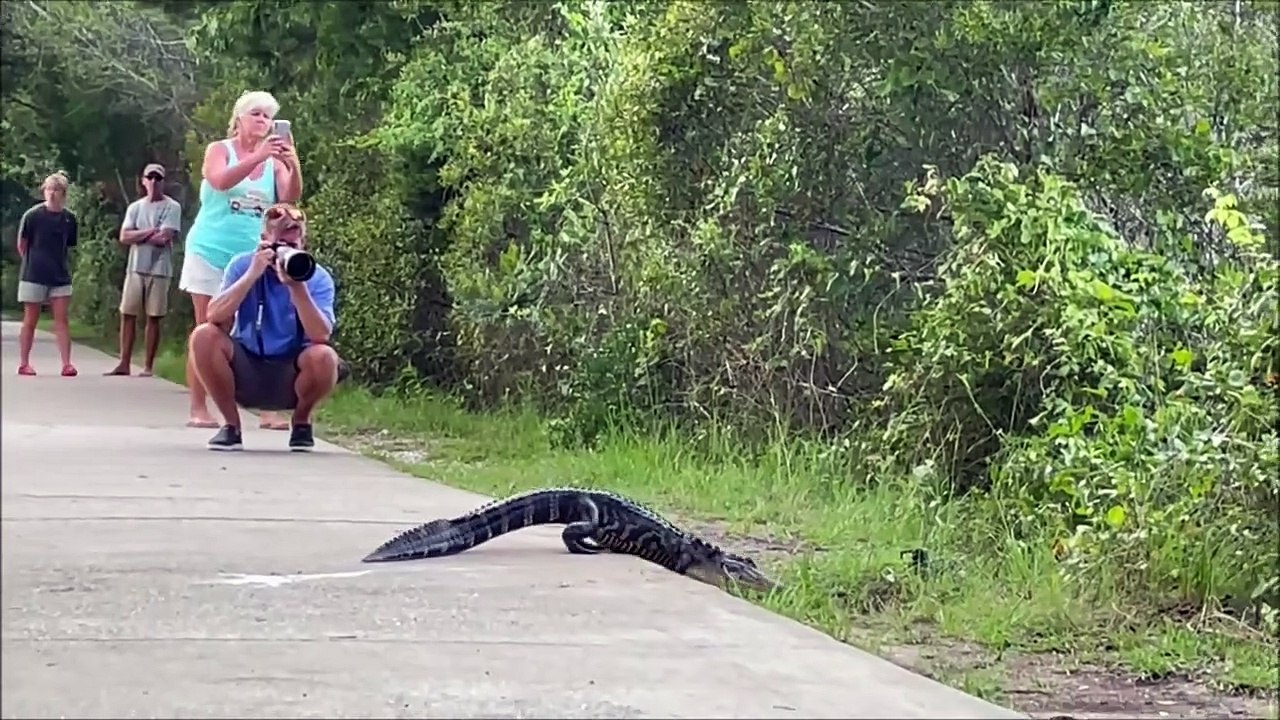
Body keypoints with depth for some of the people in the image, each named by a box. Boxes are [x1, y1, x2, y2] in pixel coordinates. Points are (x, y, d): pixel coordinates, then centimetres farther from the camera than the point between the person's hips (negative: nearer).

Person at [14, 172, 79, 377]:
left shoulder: (69, 218, 1)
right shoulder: (32, 215, -8)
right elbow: (22, 245, 0)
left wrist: (59, 265, 7)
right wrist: (33, 264, 4)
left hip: (60, 277, 2)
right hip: (33, 276, -2)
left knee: (61, 319, -2)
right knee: (30, 320, 4)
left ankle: (66, 364, -4)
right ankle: (24, 364, 12)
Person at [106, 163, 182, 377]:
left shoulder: (172, 207, -2)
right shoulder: (135, 207, 12)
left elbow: (163, 238, -13)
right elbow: (124, 237, 1)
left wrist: (137, 236, -1)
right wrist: (150, 232, -9)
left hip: (159, 269, -4)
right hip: (135, 268, 4)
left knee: (153, 317, 0)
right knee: (127, 314, 1)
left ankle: (148, 365, 4)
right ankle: (124, 363, 5)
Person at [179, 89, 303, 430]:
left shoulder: (274, 161, 7)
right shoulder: (219, 149, 0)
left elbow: (290, 198, -7)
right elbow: (220, 181, -20)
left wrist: (294, 167, -26)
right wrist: (257, 157, -33)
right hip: (211, 252, -3)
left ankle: (267, 409, -6)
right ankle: (198, 408, -1)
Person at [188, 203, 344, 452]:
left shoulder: (317, 278, -9)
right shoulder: (243, 265, -6)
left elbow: (321, 335, -25)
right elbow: (214, 317, -21)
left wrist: (297, 286, -33)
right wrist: (252, 274, -28)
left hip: (291, 377, -1)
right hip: (244, 370, 1)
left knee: (324, 357, -32)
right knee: (203, 336, -25)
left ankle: (301, 422, 1)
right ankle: (231, 424, -6)